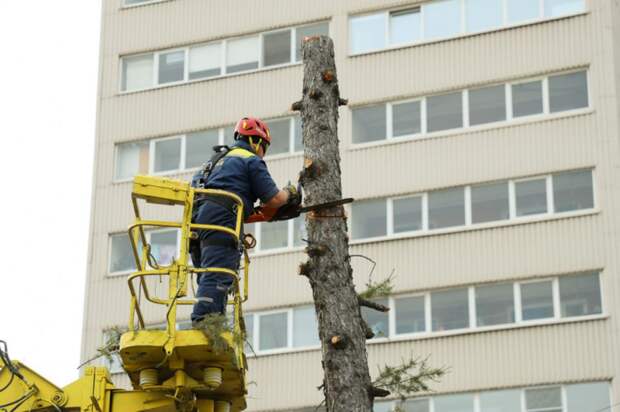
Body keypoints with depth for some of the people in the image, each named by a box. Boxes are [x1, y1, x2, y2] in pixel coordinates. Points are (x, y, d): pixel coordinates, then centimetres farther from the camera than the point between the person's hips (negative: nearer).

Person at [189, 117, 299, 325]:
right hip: (220, 222, -8)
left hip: (195, 220, 8)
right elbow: (273, 199, 2)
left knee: (208, 282, 8)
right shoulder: (251, 161, 6)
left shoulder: (218, 159, 32)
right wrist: (289, 193, 23)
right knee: (217, 278, -18)